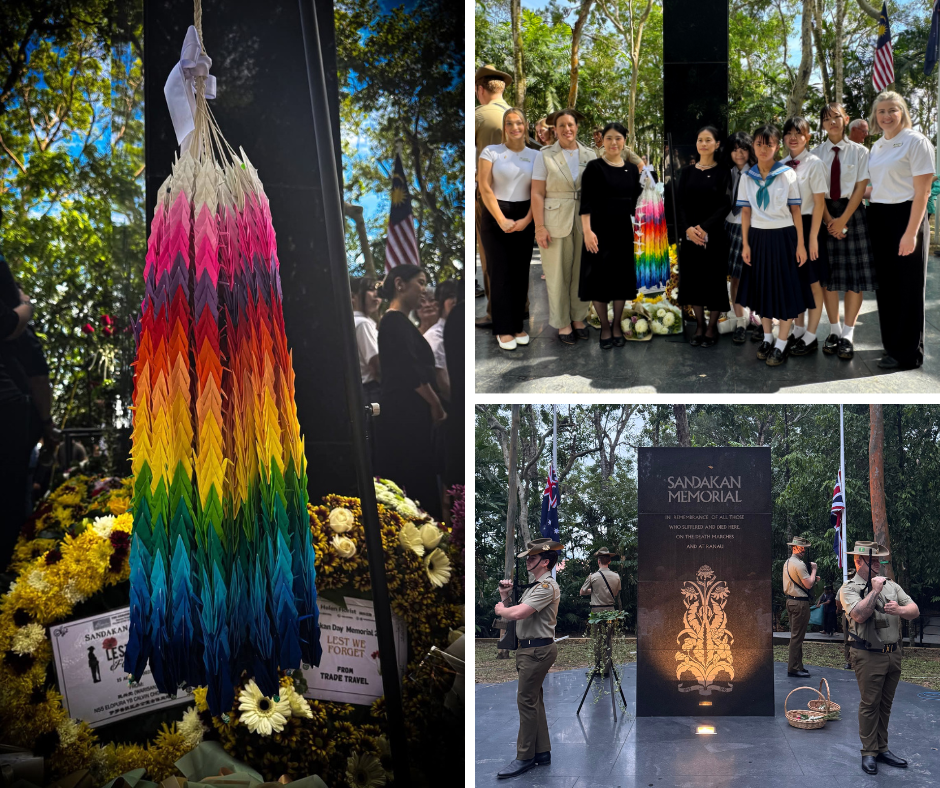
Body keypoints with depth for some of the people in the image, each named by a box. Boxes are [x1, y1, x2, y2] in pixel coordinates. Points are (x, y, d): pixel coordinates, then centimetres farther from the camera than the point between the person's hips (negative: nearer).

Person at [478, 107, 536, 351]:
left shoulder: (534, 156, 7)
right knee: (500, 273, -1)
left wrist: (527, 220, -10)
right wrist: (501, 220, -13)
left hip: (525, 218, 3)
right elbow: (485, 188, -7)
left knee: (520, 273, 5)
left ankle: (517, 326, 15)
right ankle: (503, 329, 5)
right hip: (495, 216, -3)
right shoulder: (491, 152, -2)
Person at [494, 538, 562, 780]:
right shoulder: (535, 586, 18)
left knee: (526, 701, -6)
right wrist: (504, 596, 4)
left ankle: (525, 757, 0)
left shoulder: (547, 587, -17)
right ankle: (542, 752, 21)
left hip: (537, 649, -11)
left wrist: (500, 608, -8)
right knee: (534, 700, 14)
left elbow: (516, 614, -27)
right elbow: (512, 611, 18)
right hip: (530, 649, 11)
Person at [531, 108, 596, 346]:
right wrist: (539, 227, -14)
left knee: (581, 272, 9)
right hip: (555, 223, -3)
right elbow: (537, 194, -7)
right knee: (558, 275, 3)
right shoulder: (545, 156, -4)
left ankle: (578, 318, 23)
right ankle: (562, 323, 14)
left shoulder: (589, 155, 5)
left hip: (584, 223, 3)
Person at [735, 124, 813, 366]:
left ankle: (781, 344, 8)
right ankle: (767, 337, 25)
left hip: (783, 237, -3)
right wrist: (745, 244, 1)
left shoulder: (787, 174, -5)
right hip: (758, 237, 3)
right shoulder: (748, 177, 4)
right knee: (762, 287, 11)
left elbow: (795, 210, -5)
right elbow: (746, 212, 6)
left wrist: (800, 244, -8)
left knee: (785, 289, 0)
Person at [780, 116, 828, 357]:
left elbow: (819, 202, -11)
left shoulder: (814, 163, -9)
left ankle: (810, 337, 11)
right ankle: (798, 330, 27)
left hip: (807, 224, -5)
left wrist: (813, 237, -14)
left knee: (813, 282, 3)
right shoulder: (781, 165, 6)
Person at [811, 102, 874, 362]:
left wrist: (843, 220, -12)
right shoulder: (816, 153, 5)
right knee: (828, 274, 3)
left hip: (852, 213, -1)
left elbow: (860, 188, -4)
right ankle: (834, 330, 15)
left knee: (855, 275, -2)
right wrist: (829, 221, -10)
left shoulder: (859, 151, 1)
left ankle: (848, 335, 6)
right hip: (824, 214, 1)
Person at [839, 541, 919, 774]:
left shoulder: (891, 585, 11)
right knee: (869, 704, 0)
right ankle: (869, 752, 8)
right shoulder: (849, 588, -5)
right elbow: (858, 615, -22)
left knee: (885, 704, 13)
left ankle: (882, 749, 22)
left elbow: (915, 610, 5)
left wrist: (900, 610, -16)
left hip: (894, 654, 5)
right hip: (869, 656, -5)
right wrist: (874, 591, -19)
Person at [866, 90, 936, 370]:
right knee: (885, 285, 12)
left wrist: (911, 232, -20)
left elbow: (921, 192, -15)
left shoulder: (916, 142, -10)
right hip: (878, 218, 7)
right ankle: (891, 343, 24)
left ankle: (908, 354, 9)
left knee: (908, 289, 0)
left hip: (906, 217, -7)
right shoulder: (876, 147, 12)